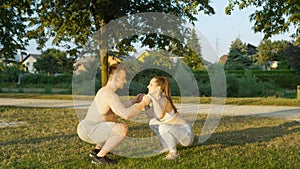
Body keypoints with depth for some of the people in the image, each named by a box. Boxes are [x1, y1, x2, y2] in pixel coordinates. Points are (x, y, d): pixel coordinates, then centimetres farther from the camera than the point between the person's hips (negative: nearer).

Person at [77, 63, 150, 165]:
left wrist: (133, 101, 15)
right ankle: (99, 157, -11)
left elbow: (119, 110, 24)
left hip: (86, 129, 10)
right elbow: (126, 115, -30)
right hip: (88, 131, -10)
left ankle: (97, 150, 19)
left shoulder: (104, 91, 13)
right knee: (123, 129, -24)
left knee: (115, 121, 32)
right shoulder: (111, 95, -19)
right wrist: (142, 104, -18)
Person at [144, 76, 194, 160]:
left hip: (187, 134, -9)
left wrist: (152, 97, -38)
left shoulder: (163, 99, -24)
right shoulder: (157, 98, 1)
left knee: (163, 127, -33)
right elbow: (150, 114, 4)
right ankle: (167, 147, 21)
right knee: (152, 123, 12)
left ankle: (174, 153, -10)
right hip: (177, 131, 9)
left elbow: (160, 115, -41)